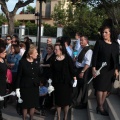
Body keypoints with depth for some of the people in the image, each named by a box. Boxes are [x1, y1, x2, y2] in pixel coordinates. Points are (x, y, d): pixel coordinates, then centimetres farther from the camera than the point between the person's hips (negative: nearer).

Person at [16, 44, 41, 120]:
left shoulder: (36, 62, 2)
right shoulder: (22, 62, -9)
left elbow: (39, 74, 9)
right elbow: (19, 76, -8)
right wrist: (18, 88, -9)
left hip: (35, 87, 4)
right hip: (25, 87, -4)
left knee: (33, 104, 11)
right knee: (25, 104, 5)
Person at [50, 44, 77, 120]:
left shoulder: (67, 58, -7)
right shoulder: (54, 60, 0)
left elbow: (72, 69, -5)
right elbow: (52, 72, 4)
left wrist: (75, 79, -8)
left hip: (66, 82, -1)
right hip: (57, 83, 2)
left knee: (66, 100, 7)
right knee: (58, 100, 6)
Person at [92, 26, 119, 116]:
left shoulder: (115, 44, 5)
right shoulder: (99, 43, -4)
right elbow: (95, 56, -6)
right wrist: (93, 68, -12)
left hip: (110, 70, 4)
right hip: (100, 69, -4)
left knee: (106, 88, 5)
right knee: (100, 88, -4)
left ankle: (100, 106, 13)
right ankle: (100, 107, 1)